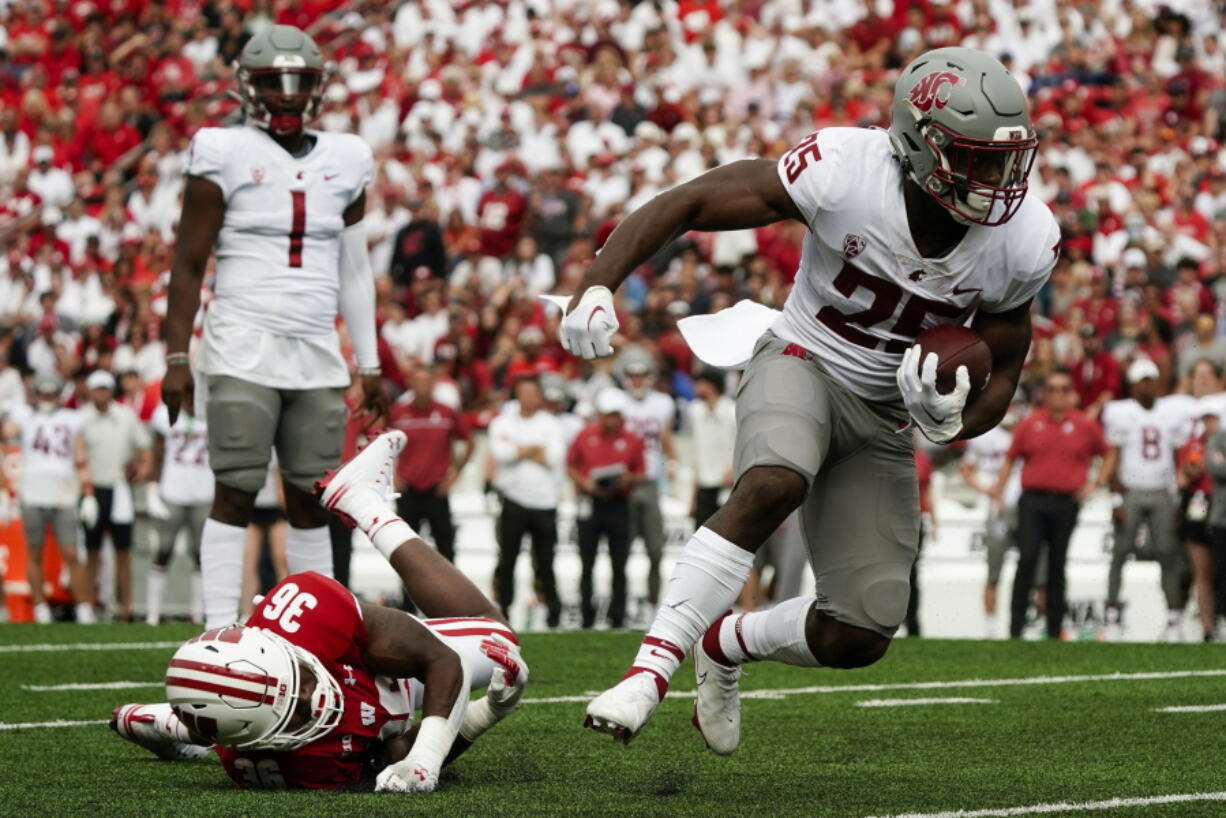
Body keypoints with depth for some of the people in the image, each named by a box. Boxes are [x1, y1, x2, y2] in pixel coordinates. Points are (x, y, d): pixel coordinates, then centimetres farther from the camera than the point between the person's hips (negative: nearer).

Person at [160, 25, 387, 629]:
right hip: (243, 348, -4)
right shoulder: (225, 154, -2)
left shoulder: (343, 161, 12)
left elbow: (354, 271, 18)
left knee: (310, 500, 5)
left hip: (317, 353, 4)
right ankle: (220, 632, -6)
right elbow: (189, 265, -1)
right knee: (235, 494, -7)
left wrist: (370, 366, 16)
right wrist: (177, 359, -5)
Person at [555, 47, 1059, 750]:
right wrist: (597, 285, -31)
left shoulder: (1022, 241, -15)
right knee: (772, 486, -39)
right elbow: (686, 204, -18)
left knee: (858, 638, -4)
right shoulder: (844, 172, -26)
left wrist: (955, 422, -22)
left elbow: (1002, 370, 1)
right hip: (803, 365, -4)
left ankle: (726, 644, 28)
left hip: (886, 415, 4)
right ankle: (652, 669, -32)